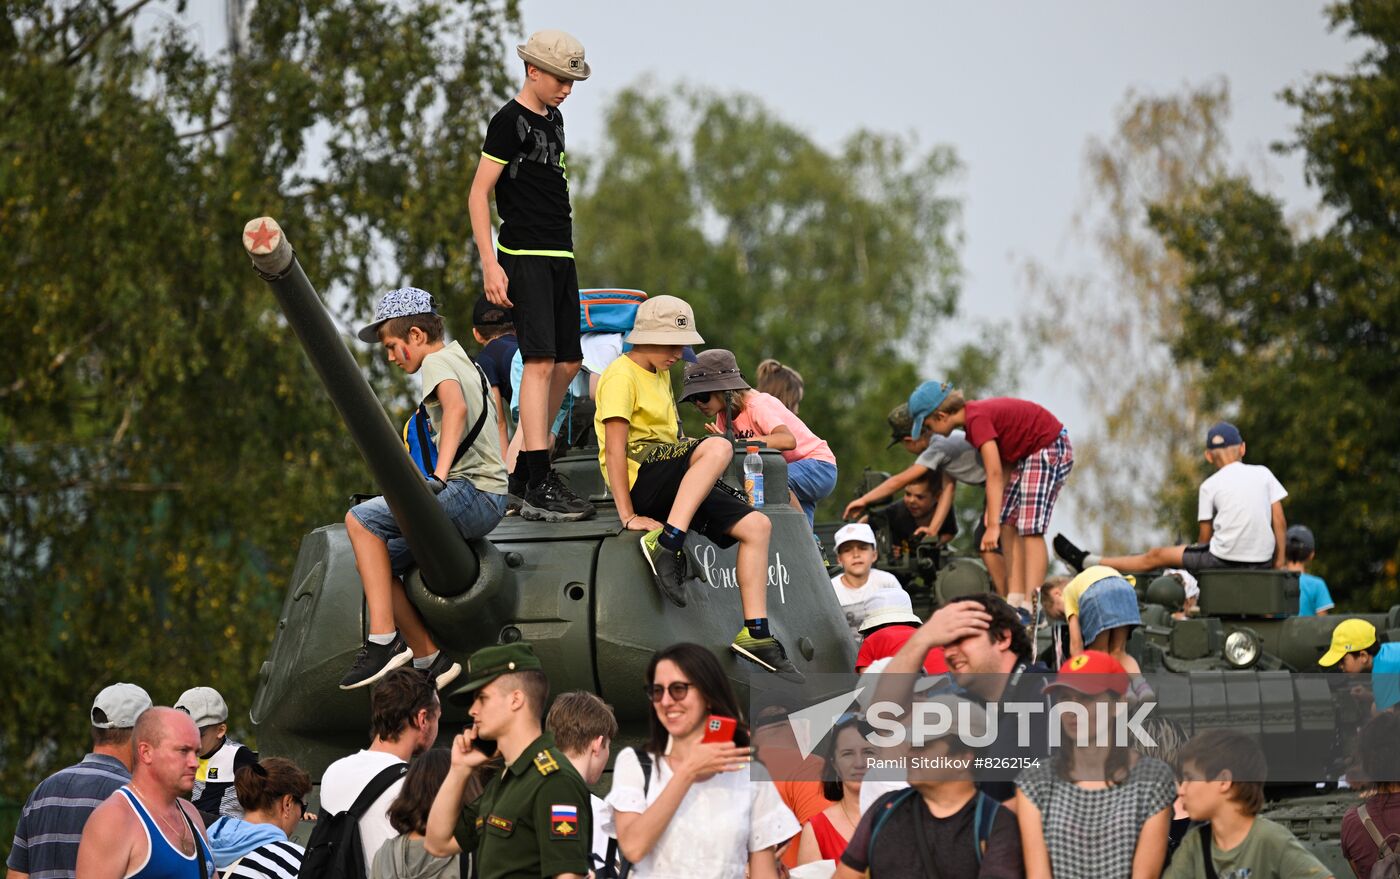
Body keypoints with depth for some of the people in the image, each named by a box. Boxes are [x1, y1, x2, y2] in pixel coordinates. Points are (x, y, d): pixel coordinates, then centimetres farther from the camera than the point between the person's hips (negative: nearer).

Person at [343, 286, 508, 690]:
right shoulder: (464, 361, 24)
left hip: (472, 494, -10)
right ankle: (429, 660, 6)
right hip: (488, 500, 10)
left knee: (362, 519, -19)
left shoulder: (437, 362, -6)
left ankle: (383, 642, -27)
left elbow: (456, 408, -28)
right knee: (374, 565, 10)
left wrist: (440, 475, -39)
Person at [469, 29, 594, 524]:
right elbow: (478, 194, -12)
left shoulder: (553, 119, 16)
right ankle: (537, 489, -20)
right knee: (540, 361, -16)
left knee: (568, 363, 11)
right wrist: (490, 264, -19)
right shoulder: (509, 121, -9)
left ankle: (531, 460, 22)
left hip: (560, 258, 9)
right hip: (525, 257, -9)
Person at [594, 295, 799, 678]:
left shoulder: (661, 374, 22)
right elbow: (615, 448, -17)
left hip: (669, 484, 9)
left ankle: (755, 632, -5)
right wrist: (628, 516, -23)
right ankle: (665, 544, -38)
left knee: (756, 525, 0)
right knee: (718, 447, -32)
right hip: (639, 480, -9)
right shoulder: (622, 376, -9)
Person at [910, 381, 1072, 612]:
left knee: (1030, 529, -16)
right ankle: (1015, 600, 3)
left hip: (1050, 449, -10)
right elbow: (1006, 465, 3)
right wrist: (993, 509, -6)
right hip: (1029, 454, 10)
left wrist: (993, 526, -32)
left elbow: (995, 474, -29)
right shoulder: (974, 415, 5)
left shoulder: (977, 420, -23)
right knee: (1008, 524, 6)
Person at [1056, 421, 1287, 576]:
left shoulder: (1210, 486, -2)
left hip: (1225, 560, -3)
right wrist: (1279, 561, 11)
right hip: (1262, 561, 3)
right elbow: (1279, 521, 4)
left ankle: (1086, 561, 22)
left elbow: (1205, 537, 2)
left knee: (1156, 556, 12)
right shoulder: (1263, 474, 6)